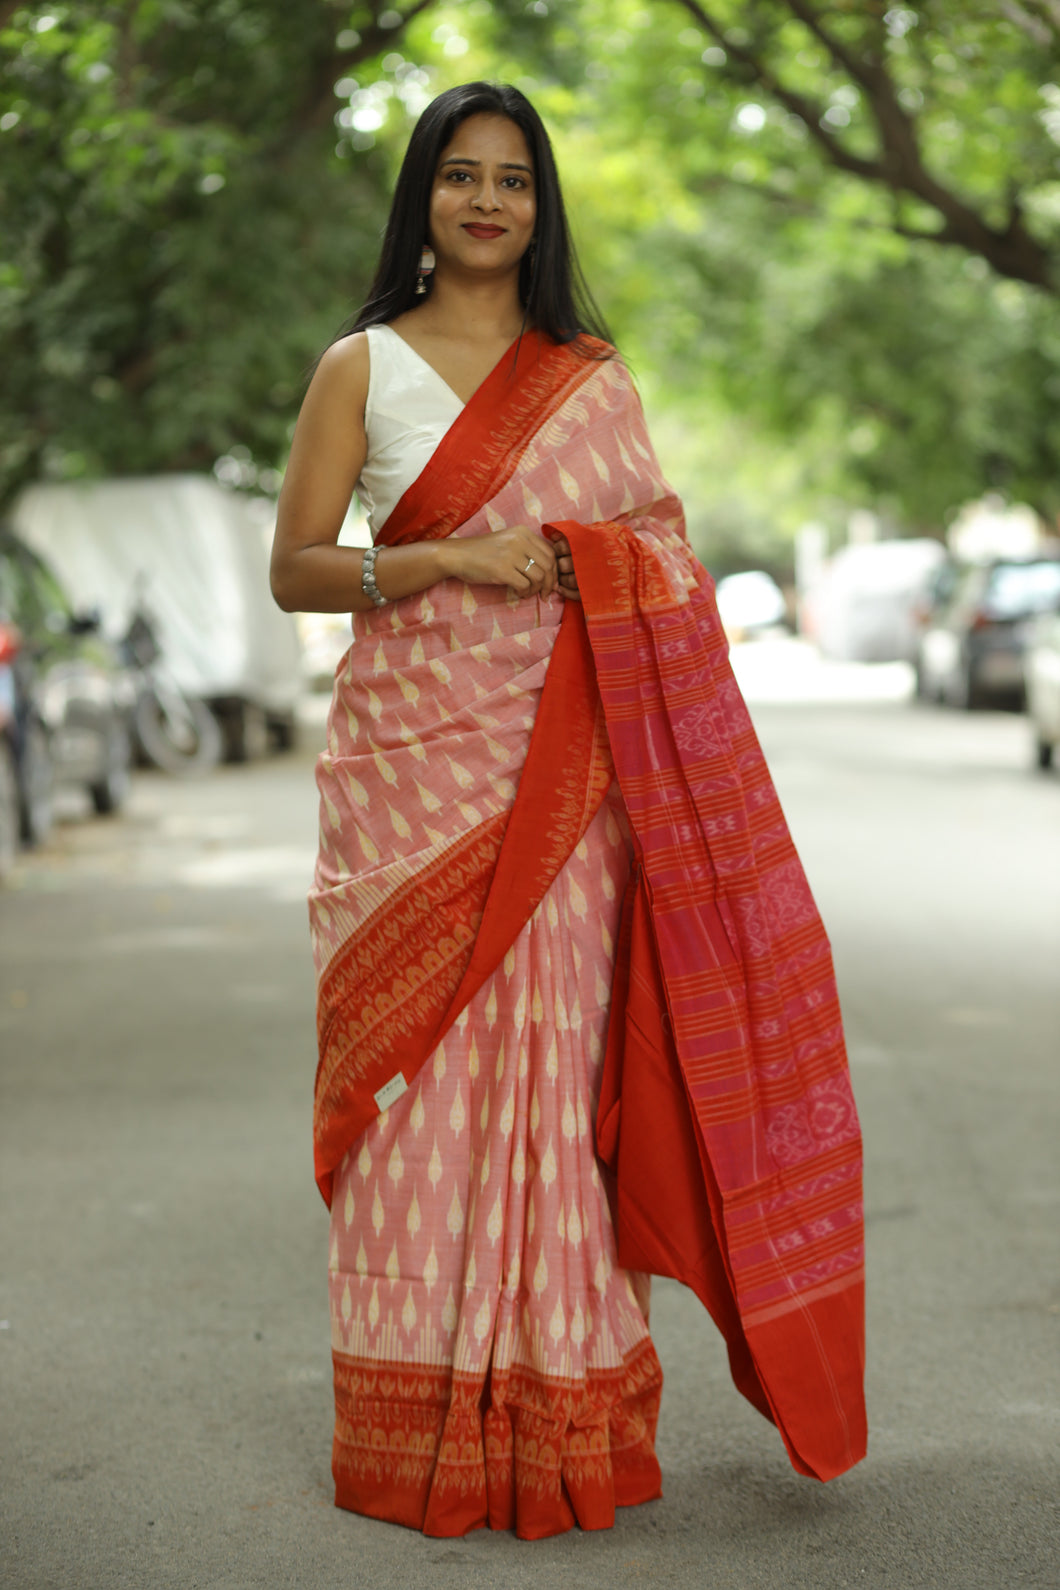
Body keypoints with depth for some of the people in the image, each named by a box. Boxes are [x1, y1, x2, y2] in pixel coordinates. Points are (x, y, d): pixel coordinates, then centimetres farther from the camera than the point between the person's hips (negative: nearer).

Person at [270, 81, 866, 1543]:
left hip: (559, 769, 1)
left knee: (551, 1061, -2)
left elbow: (665, 573, 13)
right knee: (419, 1067, -2)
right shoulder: (360, 369, 8)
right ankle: (423, 1432, 8)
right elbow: (295, 571, 2)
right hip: (409, 761, -1)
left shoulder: (596, 377, 14)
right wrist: (447, 560, -13)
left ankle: (560, 1413, 8)